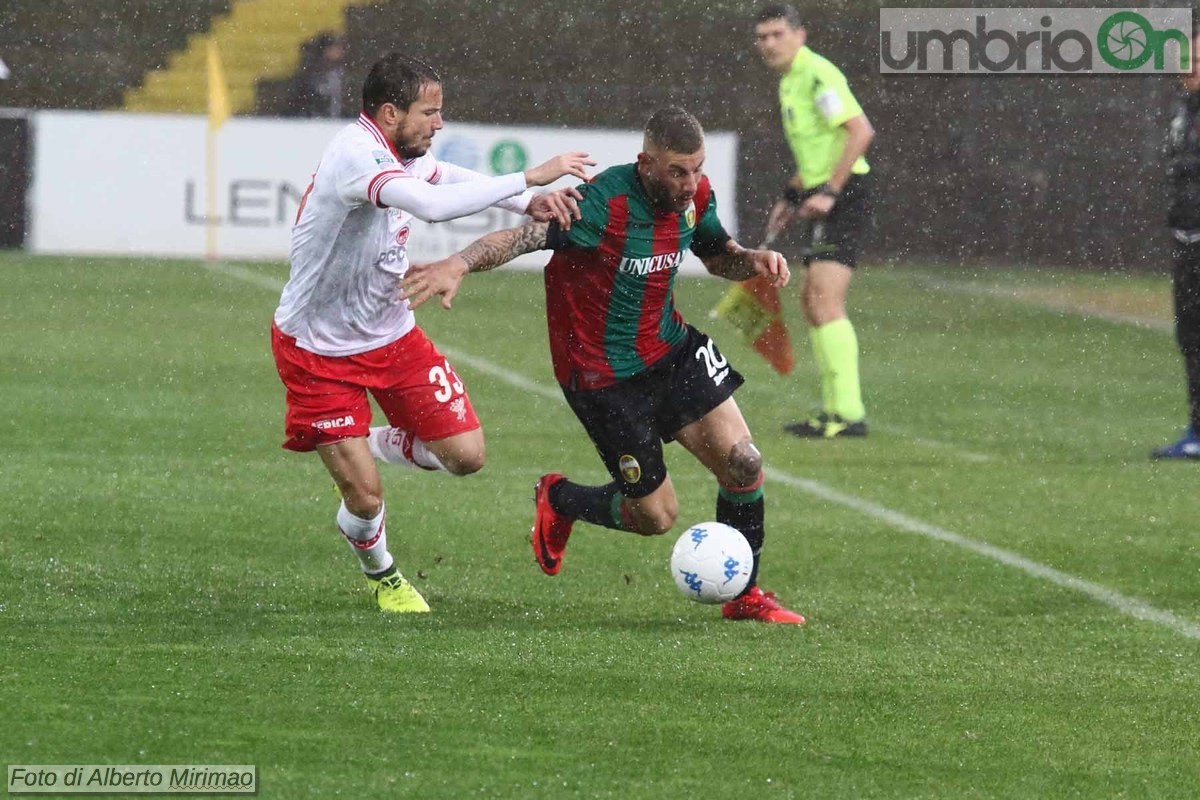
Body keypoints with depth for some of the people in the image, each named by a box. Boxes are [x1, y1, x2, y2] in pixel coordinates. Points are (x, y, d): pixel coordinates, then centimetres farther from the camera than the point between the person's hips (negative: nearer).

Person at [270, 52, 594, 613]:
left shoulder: (403, 153, -3)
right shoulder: (355, 155, -29)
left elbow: (444, 177, 18)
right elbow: (432, 205, -45)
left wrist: (528, 205, -2)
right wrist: (529, 179, -41)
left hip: (389, 334, 8)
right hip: (317, 350, -8)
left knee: (466, 455, -2)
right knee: (365, 498, -7)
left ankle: (369, 446, 26)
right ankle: (380, 574, 27)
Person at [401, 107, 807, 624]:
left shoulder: (694, 195, -4)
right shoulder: (606, 203, -27)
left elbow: (718, 255, 16)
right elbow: (524, 235, -38)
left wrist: (754, 260, -7)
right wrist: (458, 265, -56)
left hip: (671, 350, 6)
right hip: (603, 377, -6)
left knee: (743, 464, -5)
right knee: (656, 515, 1)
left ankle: (744, 597, 16)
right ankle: (557, 501, 32)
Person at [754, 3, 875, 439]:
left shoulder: (817, 75, -14)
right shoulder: (790, 81, 18)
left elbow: (861, 131, -23)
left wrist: (829, 191, -25)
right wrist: (791, 197, 26)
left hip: (845, 195, -11)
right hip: (824, 199, 11)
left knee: (825, 301, -17)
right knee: (812, 302, 13)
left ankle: (849, 414, -20)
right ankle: (834, 411, 18)